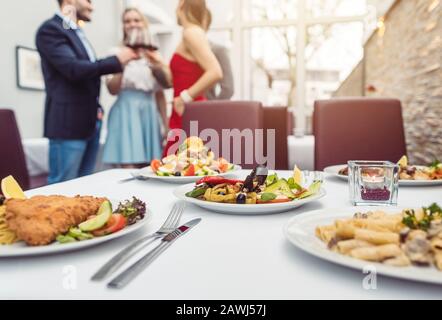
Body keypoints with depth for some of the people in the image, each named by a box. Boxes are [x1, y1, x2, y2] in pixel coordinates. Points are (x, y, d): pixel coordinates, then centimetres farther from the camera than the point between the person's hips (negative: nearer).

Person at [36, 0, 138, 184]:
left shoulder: (77, 33, 20)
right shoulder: (50, 29, -7)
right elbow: (74, 69, -19)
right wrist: (116, 61, -13)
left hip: (90, 122, 9)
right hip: (68, 122, -8)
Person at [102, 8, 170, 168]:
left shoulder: (153, 55, 12)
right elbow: (112, 89, -7)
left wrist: (166, 124, 11)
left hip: (149, 114, 4)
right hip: (126, 114, -3)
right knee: (130, 172, -9)